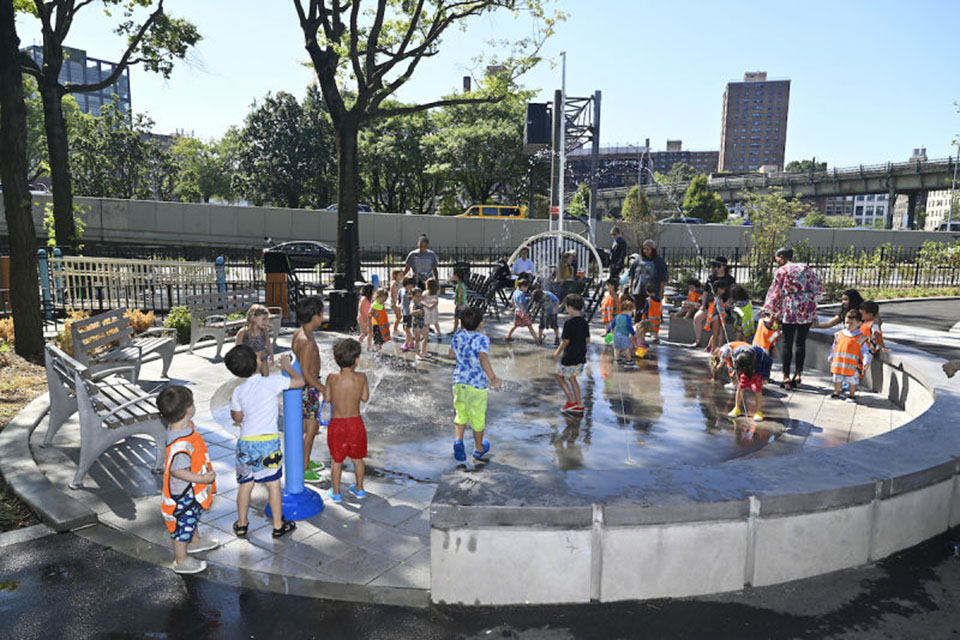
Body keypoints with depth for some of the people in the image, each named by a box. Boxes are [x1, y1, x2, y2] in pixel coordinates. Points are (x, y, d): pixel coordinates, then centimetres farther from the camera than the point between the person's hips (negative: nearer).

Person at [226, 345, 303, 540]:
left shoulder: (238, 392, -1)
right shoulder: (272, 382, -13)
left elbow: (237, 418, 10)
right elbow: (300, 381, -5)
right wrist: (287, 366, 10)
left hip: (246, 443, 3)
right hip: (269, 441, -3)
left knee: (245, 484, 15)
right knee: (273, 483, 9)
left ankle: (241, 525, 27)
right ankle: (278, 526, 17)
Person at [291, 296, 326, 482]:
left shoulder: (299, 334, 4)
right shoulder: (307, 341, -26)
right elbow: (306, 373, -27)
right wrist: (324, 390, -20)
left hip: (306, 386, 10)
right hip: (308, 389, -10)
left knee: (309, 427, 22)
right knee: (311, 429, 1)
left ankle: (306, 461, 36)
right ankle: (303, 470, 12)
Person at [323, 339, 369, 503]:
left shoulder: (332, 378, -13)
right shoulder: (361, 377, -13)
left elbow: (327, 399, -1)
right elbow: (365, 397, 1)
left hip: (337, 423, -1)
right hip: (356, 422, 1)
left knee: (336, 460, 15)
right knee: (357, 458, 20)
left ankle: (335, 492, 28)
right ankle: (359, 489, 35)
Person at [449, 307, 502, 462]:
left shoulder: (458, 335, -1)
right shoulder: (482, 339, -18)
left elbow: (451, 353, 15)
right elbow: (483, 359, -34)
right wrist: (493, 378, -32)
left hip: (459, 381, 4)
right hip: (477, 385, -4)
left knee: (460, 414, 17)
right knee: (478, 418, 13)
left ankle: (458, 440, -6)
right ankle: (479, 448, 30)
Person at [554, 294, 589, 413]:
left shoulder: (569, 322, -19)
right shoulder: (584, 323, 4)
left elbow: (566, 341, -19)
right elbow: (587, 340, 10)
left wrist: (558, 352, -5)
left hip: (569, 357, -7)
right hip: (581, 357, 8)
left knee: (560, 376, 11)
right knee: (572, 378, 19)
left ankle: (571, 401, 7)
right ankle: (579, 405, 20)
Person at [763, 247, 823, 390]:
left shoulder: (781, 271, 0)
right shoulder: (806, 268, 13)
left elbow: (775, 294, -1)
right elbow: (817, 290, 11)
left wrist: (772, 313, 6)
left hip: (790, 309, -4)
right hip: (807, 310, 4)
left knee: (787, 343, 3)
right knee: (801, 342, 10)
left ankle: (786, 377, 3)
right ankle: (798, 375, 10)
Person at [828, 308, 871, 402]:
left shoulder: (861, 338, -6)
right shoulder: (839, 334, 5)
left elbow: (865, 352, -7)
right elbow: (834, 347, 15)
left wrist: (866, 362, -16)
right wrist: (830, 357, 17)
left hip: (852, 365, -4)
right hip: (839, 363, 4)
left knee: (852, 381, 8)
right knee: (837, 379, 15)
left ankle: (852, 395, 24)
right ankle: (836, 393, 31)